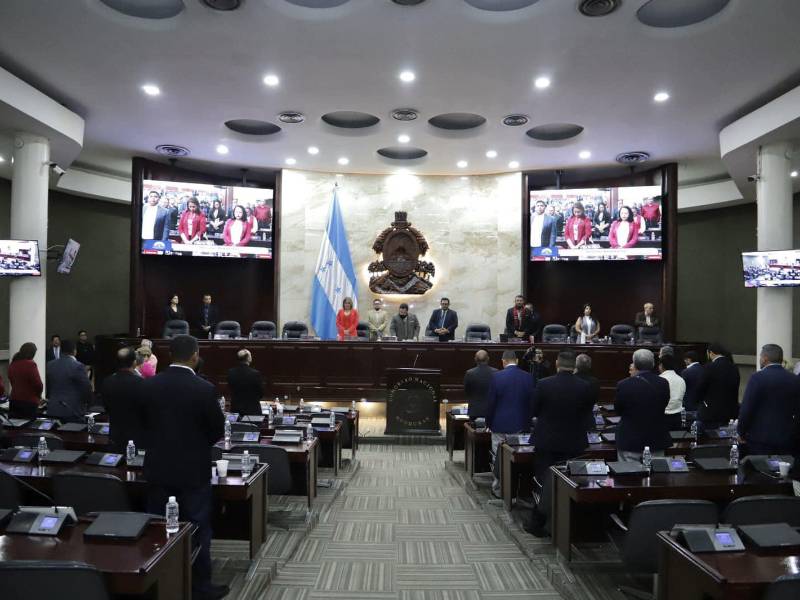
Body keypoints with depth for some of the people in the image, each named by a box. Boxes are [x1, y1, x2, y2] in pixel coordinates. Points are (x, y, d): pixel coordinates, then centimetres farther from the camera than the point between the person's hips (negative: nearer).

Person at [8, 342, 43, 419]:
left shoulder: (12, 364, 7)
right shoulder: (30, 364, -15)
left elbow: (12, 382, 14)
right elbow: (38, 384, -14)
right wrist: (38, 395, 5)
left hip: (14, 401, 7)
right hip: (29, 402, -7)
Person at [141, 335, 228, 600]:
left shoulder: (149, 385, -5)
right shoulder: (204, 389, -18)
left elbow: (145, 422, 7)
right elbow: (218, 430, -7)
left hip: (158, 467, 4)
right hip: (193, 469, -4)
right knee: (197, 528, 8)